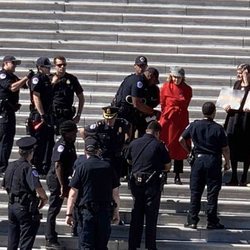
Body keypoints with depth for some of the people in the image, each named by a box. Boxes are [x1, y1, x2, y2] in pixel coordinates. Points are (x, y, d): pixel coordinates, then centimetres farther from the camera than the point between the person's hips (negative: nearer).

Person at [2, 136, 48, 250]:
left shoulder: (11, 166, 5)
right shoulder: (28, 169, -18)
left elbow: (5, 186, 15)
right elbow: (38, 188, -27)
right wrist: (44, 198, -8)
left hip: (12, 206, 7)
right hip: (26, 208, -7)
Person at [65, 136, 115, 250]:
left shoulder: (81, 168, -7)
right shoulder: (108, 167, 2)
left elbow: (73, 194, -9)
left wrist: (69, 213, -4)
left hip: (86, 211, -3)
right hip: (105, 211, 3)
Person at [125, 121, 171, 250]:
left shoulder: (134, 143, 2)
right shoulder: (159, 145, -9)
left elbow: (129, 160, 18)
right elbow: (167, 166, -3)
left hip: (136, 181, 4)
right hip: (152, 182, -4)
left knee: (136, 215, 12)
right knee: (151, 216, 4)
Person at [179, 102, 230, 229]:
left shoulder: (194, 125, -1)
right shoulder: (218, 128, -10)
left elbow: (181, 140, 5)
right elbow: (225, 148, -8)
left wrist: (189, 151, 19)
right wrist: (227, 162, 6)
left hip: (198, 160, 3)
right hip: (213, 161, -2)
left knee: (195, 193, 9)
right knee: (212, 193, 4)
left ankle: (192, 221, 9)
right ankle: (212, 222, 7)